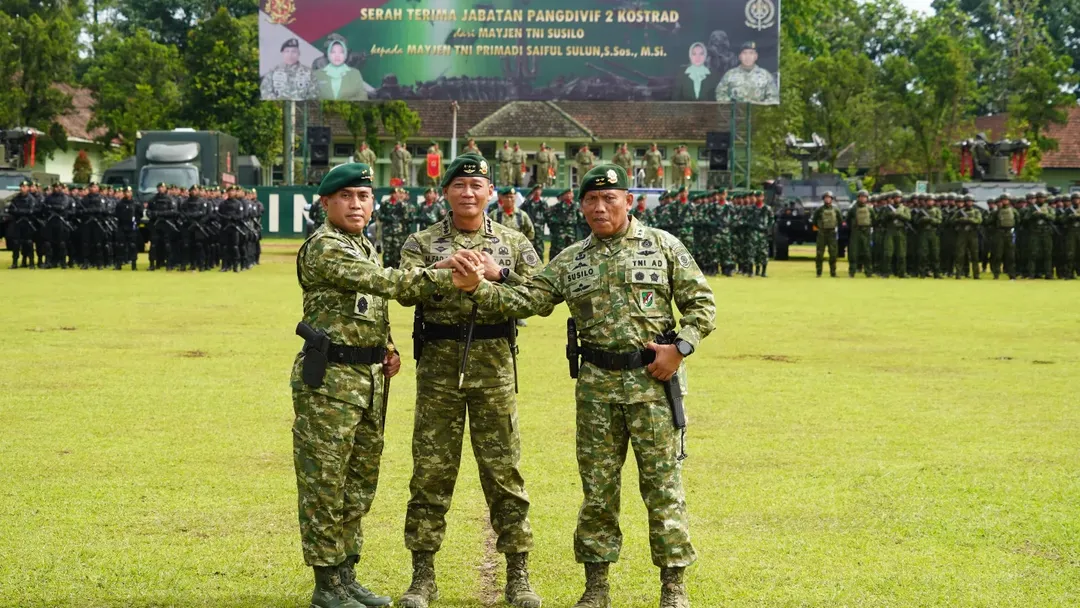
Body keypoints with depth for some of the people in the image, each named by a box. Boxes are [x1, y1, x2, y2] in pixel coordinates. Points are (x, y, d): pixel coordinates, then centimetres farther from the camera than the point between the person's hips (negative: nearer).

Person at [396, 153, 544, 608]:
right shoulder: (423, 243, 6)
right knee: (430, 471, 3)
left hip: (494, 366, 0)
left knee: (504, 471, 3)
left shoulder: (513, 243, 8)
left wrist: (499, 274, -13)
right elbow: (405, 291, -11)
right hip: (438, 366, 0)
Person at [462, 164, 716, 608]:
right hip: (596, 384, 3)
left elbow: (701, 303, 3)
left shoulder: (663, 247, 1)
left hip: (653, 379, -3)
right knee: (597, 487, 7)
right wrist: (480, 288, -13)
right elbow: (526, 300, 1)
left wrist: (680, 347, -10)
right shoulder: (570, 261, 8)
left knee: (663, 484, 0)